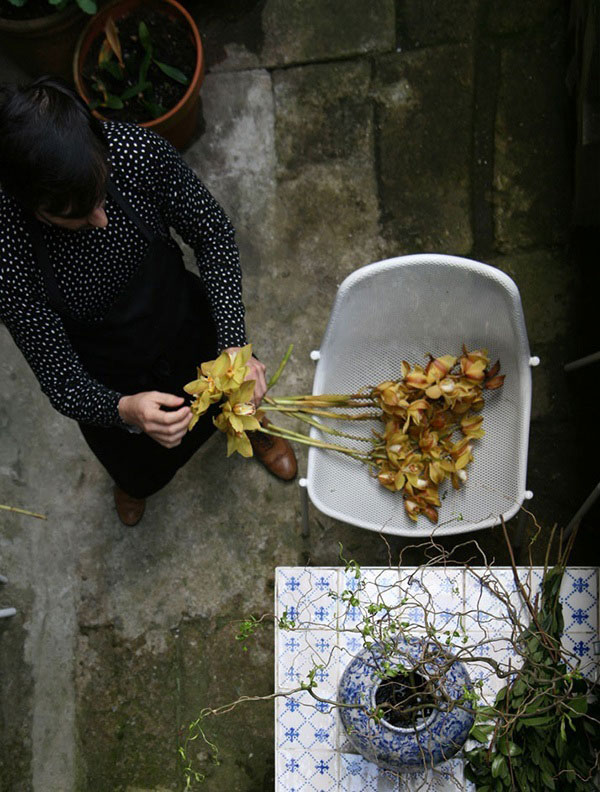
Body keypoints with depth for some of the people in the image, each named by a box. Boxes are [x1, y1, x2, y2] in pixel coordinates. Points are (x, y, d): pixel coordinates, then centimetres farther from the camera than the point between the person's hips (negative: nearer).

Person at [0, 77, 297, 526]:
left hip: (188, 325, 1)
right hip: (108, 380, -1)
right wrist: (124, 411, -53)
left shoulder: (135, 150, -35)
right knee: (140, 470, 33)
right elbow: (60, 381, -31)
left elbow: (213, 234, -20)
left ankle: (254, 430, 75)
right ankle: (133, 483, 74)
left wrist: (234, 346, -31)